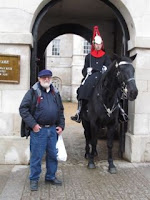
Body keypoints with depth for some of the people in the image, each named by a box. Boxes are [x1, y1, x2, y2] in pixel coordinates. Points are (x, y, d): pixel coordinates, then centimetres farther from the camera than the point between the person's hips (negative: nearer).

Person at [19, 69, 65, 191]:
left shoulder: (55, 93, 12)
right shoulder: (33, 92, -6)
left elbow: (61, 111, 19)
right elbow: (23, 109, -12)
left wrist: (61, 125, 8)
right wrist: (33, 124, -16)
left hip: (53, 129, 5)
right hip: (38, 130, -5)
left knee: (53, 155, 14)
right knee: (36, 156, 4)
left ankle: (51, 177, 32)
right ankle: (34, 179, 21)